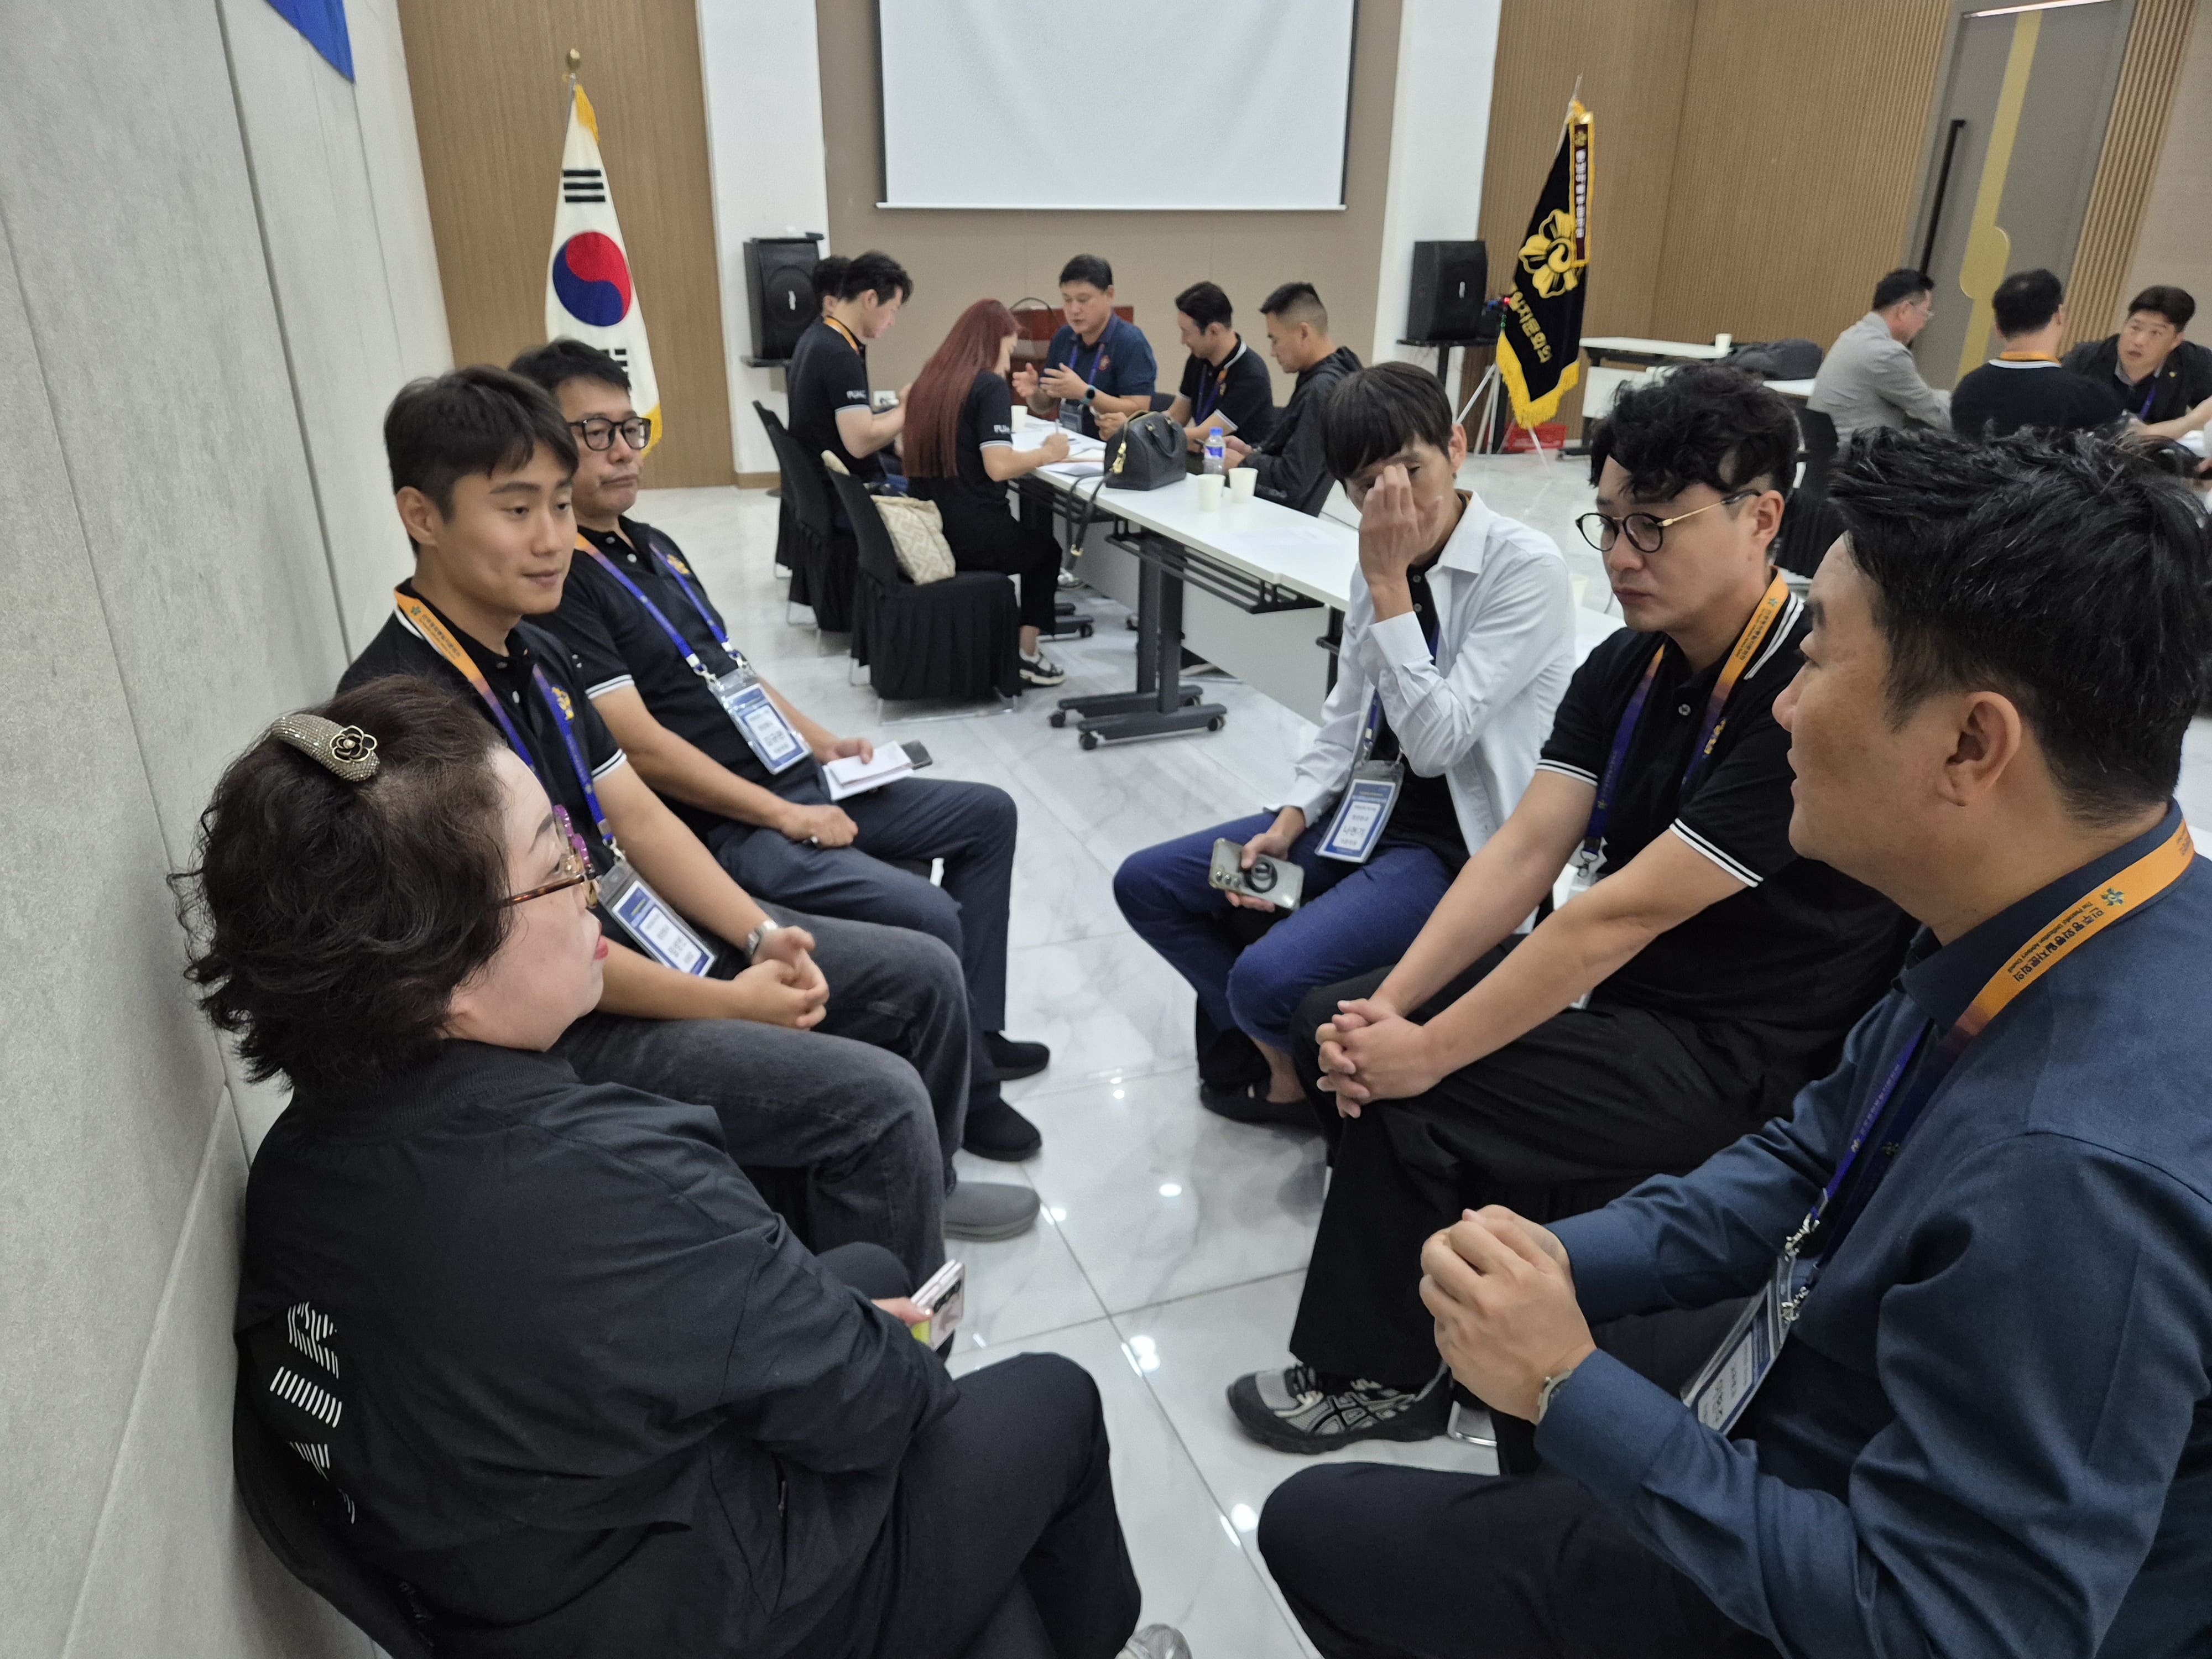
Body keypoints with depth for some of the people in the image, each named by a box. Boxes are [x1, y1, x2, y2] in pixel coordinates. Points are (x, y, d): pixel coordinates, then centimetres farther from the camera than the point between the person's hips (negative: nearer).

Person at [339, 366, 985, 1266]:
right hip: (561, 1023, -9)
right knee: (878, 1098, -20)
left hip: (645, 930, 9)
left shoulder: (535, 653, 6)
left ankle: (915, 1207, 29)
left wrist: (762, 936, -5)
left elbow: (637, 817, 8)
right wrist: (730, 1004, -17)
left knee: (924, 976, 9)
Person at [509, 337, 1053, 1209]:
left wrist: (822, 742, 10)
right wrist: (784, 816, -18)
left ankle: (973, 1033, 20)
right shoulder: (558, 582, -14)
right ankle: (965, 1098, -2)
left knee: (987, 815, 13)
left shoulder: (652, 544, 16)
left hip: (793, 781, 10)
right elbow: (643, 748, -20)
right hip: (721, 828, -10)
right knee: (927, 918, -25)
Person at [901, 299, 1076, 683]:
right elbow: (998, 467, -20)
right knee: (1047, 548, 24)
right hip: (971, 539, -7)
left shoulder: (927, 381, 10)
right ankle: (1025, 654, 20)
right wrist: (1048, 452, -4)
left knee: (1025, 537, 34)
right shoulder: (990, 386, -12)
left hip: (924, 535, 7)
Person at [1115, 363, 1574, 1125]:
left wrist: (1389, 585, -22)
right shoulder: (1382, 560, 5)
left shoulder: (1526, 567, -16)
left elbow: (1436, 741, -23)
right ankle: (1278, 1049, 10)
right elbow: (1343, 719, 11)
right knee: (1145, 884, 1)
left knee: (1269, 978, -28)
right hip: (1365, 808, 8)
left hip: (1460, 844, -7)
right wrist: (1287, 824, -4)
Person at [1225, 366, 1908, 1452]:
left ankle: (1381, 1375, 6)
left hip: (1737, 1059, -8)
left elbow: (1624, 913, -27)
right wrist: (1392, 1010, -17)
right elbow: (1523, 852, -6)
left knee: (1414, 1111, -21)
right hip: (1610, 987, 8)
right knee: (1335, 1018, 0)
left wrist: (1427, 1052, -24)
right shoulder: (1626, 665, 1)